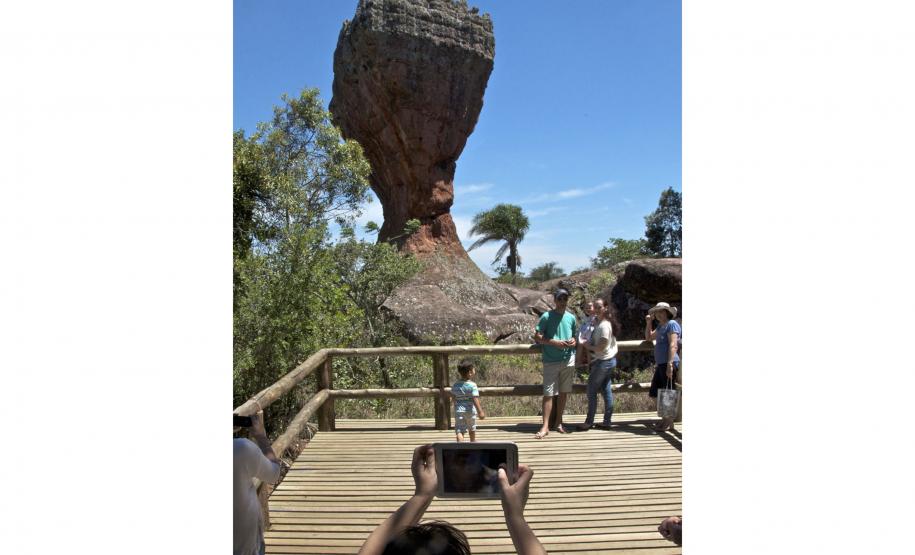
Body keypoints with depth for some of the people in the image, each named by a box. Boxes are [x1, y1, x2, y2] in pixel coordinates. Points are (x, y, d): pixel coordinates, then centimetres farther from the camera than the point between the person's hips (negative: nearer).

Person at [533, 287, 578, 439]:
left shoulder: (571, 317, 7)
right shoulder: (546, 317, -5)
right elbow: (537, 337, -8)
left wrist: (574, 342, -5)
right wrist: (555, 342, -19)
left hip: (568, 360, 4)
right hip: (551, 361, -4)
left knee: (563, 392, 10)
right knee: (548, 393, -6)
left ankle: (559, 422, 23)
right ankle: (545, 426, -3)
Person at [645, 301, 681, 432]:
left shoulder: (672, 324, -8)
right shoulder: (661, 326, 19)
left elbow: (673, 345, -17)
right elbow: (649, 337, 31)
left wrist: (670, 364, -25)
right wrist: (648, 323, 17)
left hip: (668, 364, -9)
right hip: (660, 364, 10)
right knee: (654, 394, 12)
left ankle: (669, 422, 6)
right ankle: (666, 419, 23)